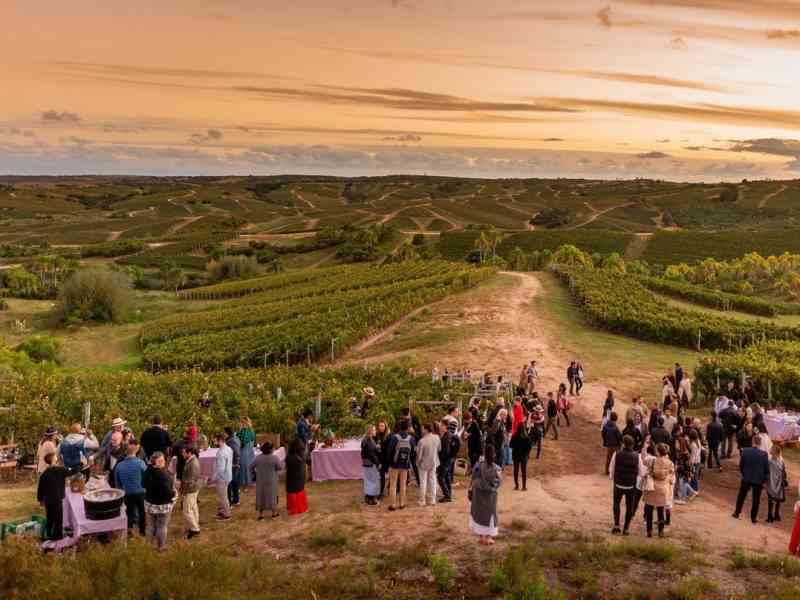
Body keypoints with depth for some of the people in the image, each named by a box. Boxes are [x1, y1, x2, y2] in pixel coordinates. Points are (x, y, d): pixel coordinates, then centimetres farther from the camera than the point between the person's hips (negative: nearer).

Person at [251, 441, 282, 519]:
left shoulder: (257, 458, -7)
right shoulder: (274, 458, -16)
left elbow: (250, 467, 0)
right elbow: (280, 467, -8)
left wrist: (253, 476, 14)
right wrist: (280, 461, 11)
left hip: (260, 481, 2)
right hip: (271, 482, -2)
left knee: (261, 496, 12)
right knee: (272, 496, 13)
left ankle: (261, 515, 16)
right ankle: (274, 513, 22)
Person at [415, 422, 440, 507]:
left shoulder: (422, 441, -29)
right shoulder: (437, 438, -13)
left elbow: (419, 455, -21)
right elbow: (439, 449, 3)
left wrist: (418, 462, -2)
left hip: (424, 463, -4)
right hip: (434, 463, 4)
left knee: (423, 482, 10)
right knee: (432, 481, 17)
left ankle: (422, 500, 18)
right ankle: (432, 499, 26)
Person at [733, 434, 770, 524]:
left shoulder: (745, 451, -13)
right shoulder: (764, 454, -16)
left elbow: (741, 465, -3)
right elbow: (766, 468, -8)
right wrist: (765, 479, 7)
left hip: (746, 478, 1)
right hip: (758, 480, -1)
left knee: (741, 496, 18)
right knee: (756, 499, 13)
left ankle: (737, 513, 29)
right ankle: (753, 518, 19)